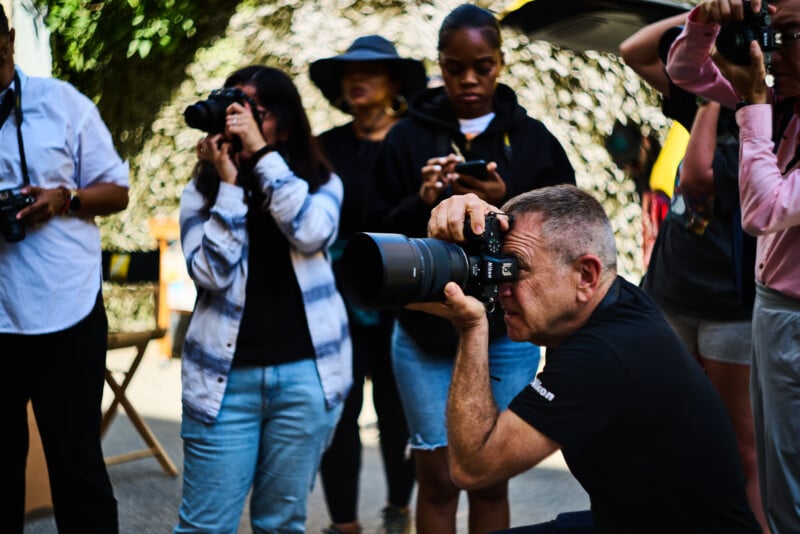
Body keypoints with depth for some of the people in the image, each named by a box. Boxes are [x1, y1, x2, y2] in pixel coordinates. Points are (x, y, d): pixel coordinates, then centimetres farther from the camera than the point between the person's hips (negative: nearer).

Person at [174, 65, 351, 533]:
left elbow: (311, 234, -16)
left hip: (304, 375, 0)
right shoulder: (203, 193, 5)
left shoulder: (321, 184, 6)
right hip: (226, 377, 0)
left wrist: (261, 153, -14)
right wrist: (229, 181, -9)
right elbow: (211, 272, -9)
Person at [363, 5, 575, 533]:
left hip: (507, 332, 1)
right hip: (426, 332, 0)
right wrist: (421, 202, -18)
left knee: (492, 479, 7)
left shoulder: (532, 139, 3)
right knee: (439, 478, 3)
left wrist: (507, 204, -17)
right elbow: (377, 236, 0)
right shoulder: (408, 138, 2)